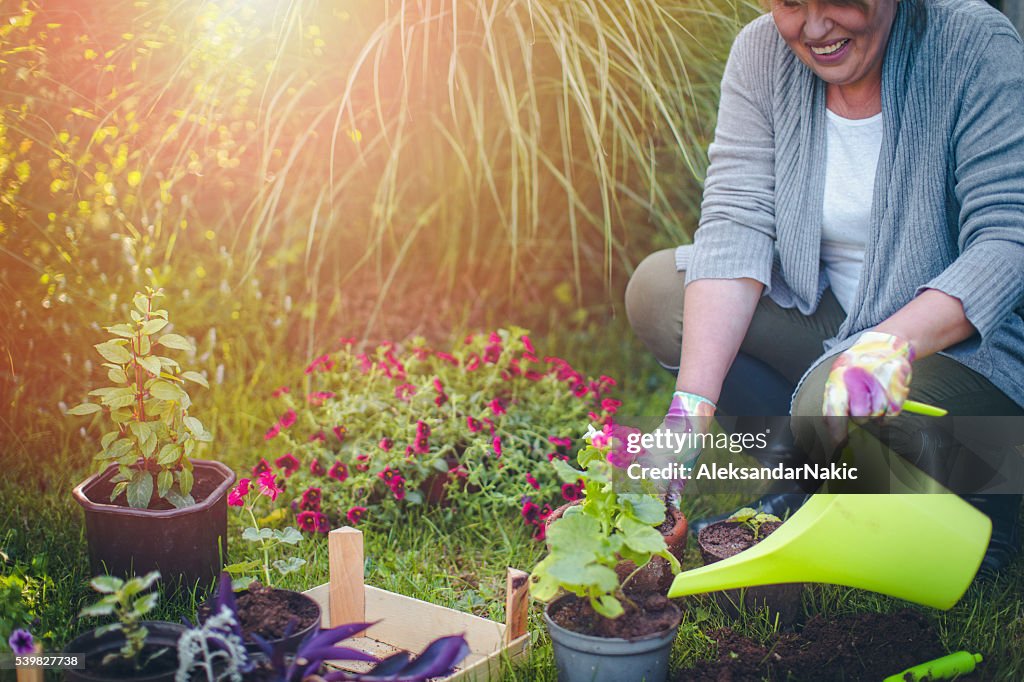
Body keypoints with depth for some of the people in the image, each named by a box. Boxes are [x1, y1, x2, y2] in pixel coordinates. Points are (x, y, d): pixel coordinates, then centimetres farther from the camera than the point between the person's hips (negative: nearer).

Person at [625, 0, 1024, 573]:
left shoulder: (977, 47, -17)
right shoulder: (763, 51, -6)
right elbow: (735, 225, -16)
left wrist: (891, 343, -42)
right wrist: (693, 403, -28)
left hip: (960, 337, -5)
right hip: (825, 320, 5)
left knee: (835, 406, -33)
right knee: (657, 289, -11)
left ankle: (973, 506, 0)